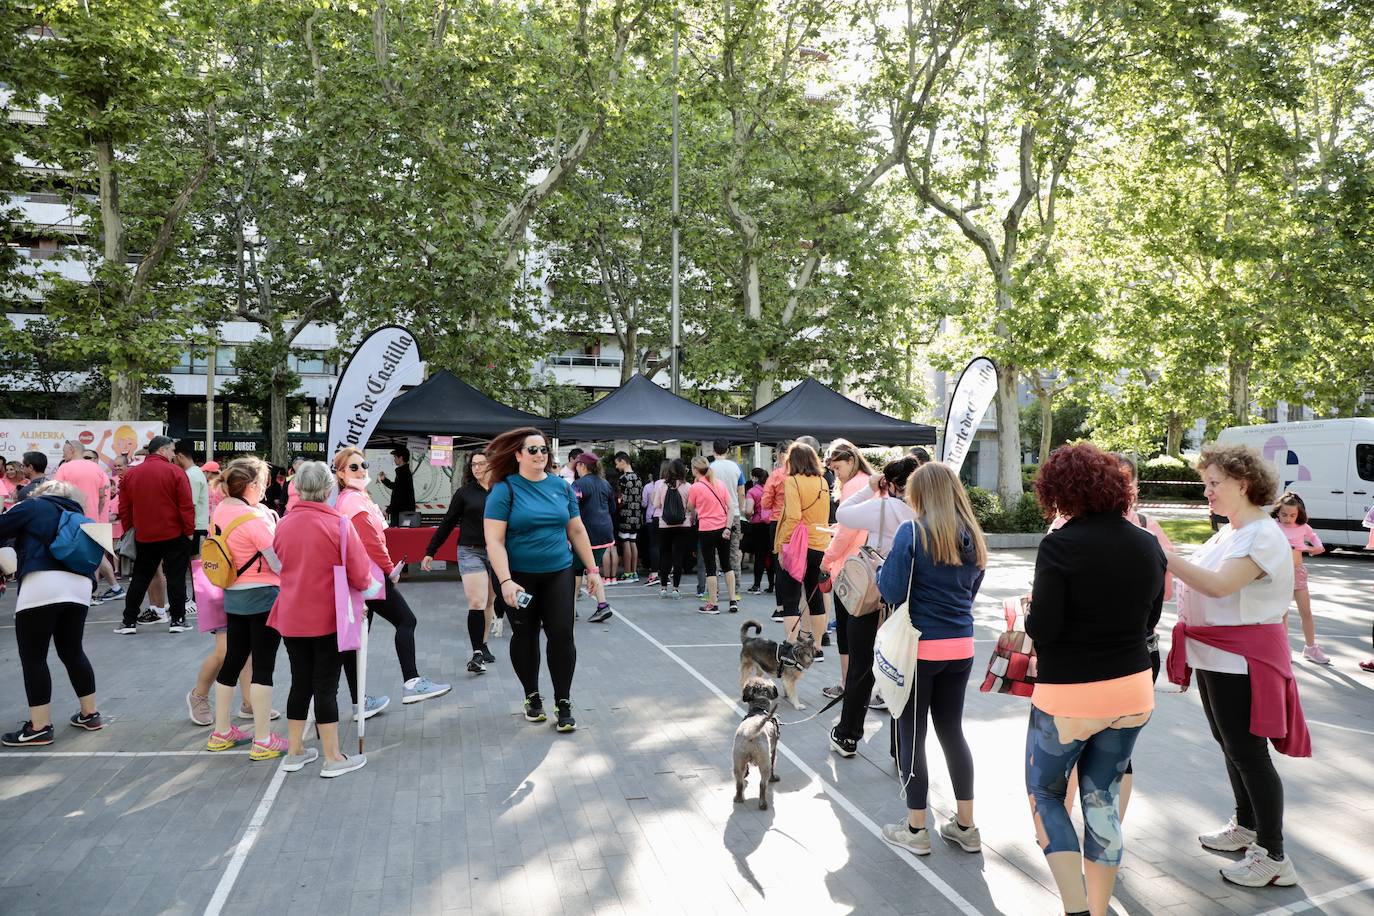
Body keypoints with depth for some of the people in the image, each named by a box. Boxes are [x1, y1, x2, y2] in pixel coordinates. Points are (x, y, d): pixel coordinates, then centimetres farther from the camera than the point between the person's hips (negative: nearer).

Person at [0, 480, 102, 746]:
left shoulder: (33, 506, 10)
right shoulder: (77, 515, 27)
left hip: (43, 585, -6)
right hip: (79, 585, 6)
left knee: (33, 656, 2)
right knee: (72, 651, 18)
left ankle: (40, 728, 4)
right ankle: (90, 714, 25)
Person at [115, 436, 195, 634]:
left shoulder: (130, 474, 5)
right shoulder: (175, 472, -9)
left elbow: (124, 509, 8)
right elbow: (186, 506, -12)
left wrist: (129, 530, 17)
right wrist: (189, 531, -5)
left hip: (144, 536, 4)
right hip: (174, 535, -4)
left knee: (140, 578, 14)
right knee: (175, 577, 3)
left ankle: (129, 621, 15)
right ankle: (177, 620, 4)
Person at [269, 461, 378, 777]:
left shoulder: (283, 525, -1)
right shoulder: (339, 525, -16)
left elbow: (280, 566, 13)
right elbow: (361, 576, -15)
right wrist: (369, 586, 7)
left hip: (292, 618, 5)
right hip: (328, 619, -5)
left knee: (300, 683, 17)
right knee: (326, 686, 3)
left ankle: (295, 752, 27)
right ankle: (332, 758, 13)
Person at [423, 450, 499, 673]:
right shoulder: (464, 493, 1)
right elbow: (447, 523, 6)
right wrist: (430, 552, 6)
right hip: (471, 552, -2)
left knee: (489, 602, 12)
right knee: (476, 603, -10)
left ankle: (483, 645, 27)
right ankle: (477, 654, -6)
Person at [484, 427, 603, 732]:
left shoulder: (561, 486, 4)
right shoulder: (505, 489, -8)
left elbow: (577, 530, 10)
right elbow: (494, 541, -13)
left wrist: (591, 569, 9)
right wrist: (505, 582, -21)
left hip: (558, 574, 2)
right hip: (519, 578, -2)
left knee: (562, 635, -3)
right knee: (525, 636, 11)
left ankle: (563, 703, 10)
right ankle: (532, 696, 30)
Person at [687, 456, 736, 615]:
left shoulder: (694, 488, -8)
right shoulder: (720, 484, 5)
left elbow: (690, 509, 4)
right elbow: (730, 507, 1)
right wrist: (727, 527, -1)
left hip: (706, 531, -4)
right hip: (723, 529, 5)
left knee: (710, 567, 3)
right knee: (727, 565, 14)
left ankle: (713, 604, 6)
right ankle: (733, 602, 14)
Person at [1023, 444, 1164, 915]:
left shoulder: (1060, 545, -18)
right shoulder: (1148, 545, 1)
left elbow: (1042, 629, -19)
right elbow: (1149, 621, 11)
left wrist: (1029, 614, 1)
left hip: (1069, 695, -5)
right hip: (1133, 690, 6)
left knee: (1044, 792, 14)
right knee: (1103, 800, 17)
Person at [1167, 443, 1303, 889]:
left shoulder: (1263, 536, -18)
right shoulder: (1228, 532, 12)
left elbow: (1218, 584, -31)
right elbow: (1200, 580, 14)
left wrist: (1162, 554, -32)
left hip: (1242, 662, -9)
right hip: (1214, 656, 10)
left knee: (1248, 751, -2)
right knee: (1230, 745, 20)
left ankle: (1273, 856, 10)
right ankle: (1245, 826, 36)